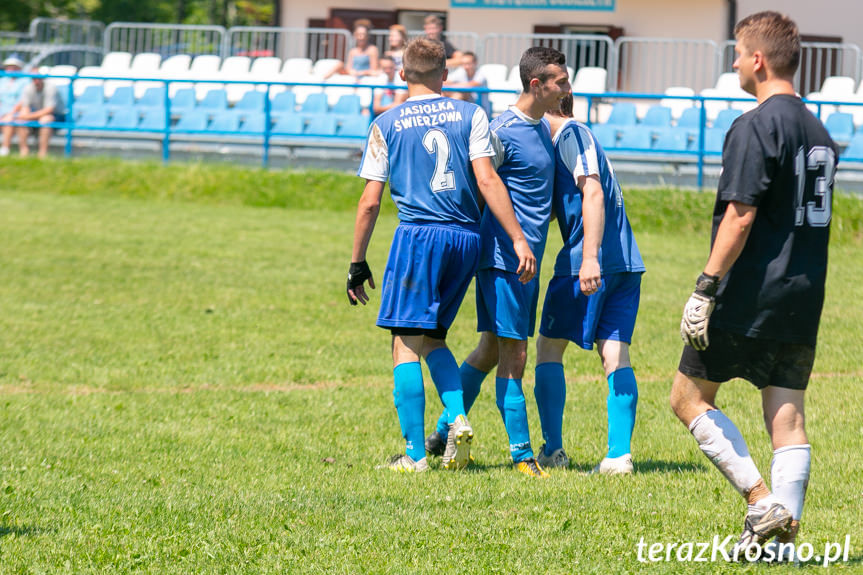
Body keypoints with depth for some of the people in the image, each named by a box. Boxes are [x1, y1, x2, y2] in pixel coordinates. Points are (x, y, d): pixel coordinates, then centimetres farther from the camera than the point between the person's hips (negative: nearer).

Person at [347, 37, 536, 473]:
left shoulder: (386, 124, 6)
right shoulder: (470, 115, 8)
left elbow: (369, 202, 5)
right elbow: (487, 181, -2)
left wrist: (358, 263, 11)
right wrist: (518, 239, -3)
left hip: (418, 236, -3)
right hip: (466, 239, 3)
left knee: (406, 344, -2)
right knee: (432, 337, 19)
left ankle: (414, 454, -8)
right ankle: (458, 418, -3)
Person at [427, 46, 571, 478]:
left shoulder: (543, 127, 14)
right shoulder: (503, 131, -14)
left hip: (529, 260, 9)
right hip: (504, 259, -9)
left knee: (490, 350, 13)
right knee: (513, 355, -6)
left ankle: (443, 435, 22)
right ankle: (521, 455, -3)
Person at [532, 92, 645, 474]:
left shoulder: (571, 134, -6)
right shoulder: (574, 137, 23)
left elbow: (593, 192, -19)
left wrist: (590, 256, -26)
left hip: (587, 264, -8)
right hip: (626, 263, 8)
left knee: (549, 348, 5)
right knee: (615, 355, 1)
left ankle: (552, 450, 5)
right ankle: (619, 454, -9)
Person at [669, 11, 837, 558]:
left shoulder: (756, 127, -13)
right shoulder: (819, 132, 13)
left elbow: (740, 217, -19)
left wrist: (705, 289, -17)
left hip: (749, 300, -7)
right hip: (803, 302, 7)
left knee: (690, 396, 4)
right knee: (787, 413, 7)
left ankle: (762, 500, -5)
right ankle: (786, 524, 1)